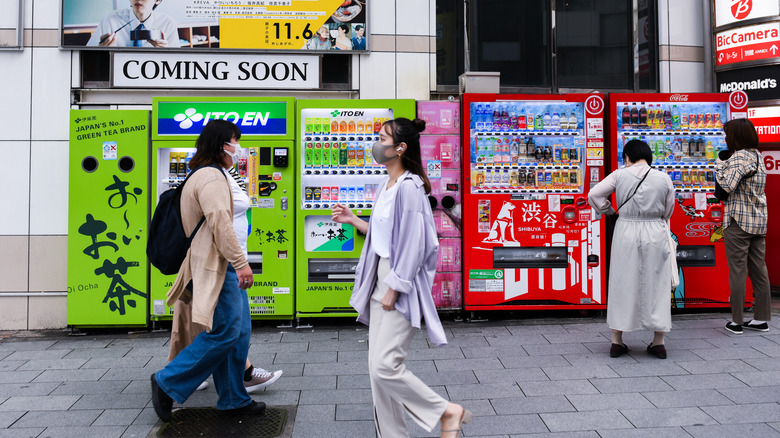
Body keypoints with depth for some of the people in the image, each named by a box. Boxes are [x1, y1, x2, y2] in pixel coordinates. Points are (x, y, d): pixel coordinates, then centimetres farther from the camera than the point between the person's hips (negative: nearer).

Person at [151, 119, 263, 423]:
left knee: (239, 332, 11)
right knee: (224, 333, -8)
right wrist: (241, 263, -23)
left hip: (223, 266, 11)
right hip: (215, 267, -11)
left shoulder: (208, 175, 21)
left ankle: (233, 399, 18)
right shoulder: (212, 177, -13)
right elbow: (220, 222, -23)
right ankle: (168, 383, 5)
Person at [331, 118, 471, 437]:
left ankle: (447, 411, 8)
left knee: (385, 366, -10)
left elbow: (412, 244, -19)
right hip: (381, 283, 10)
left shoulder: (409, 187, -16)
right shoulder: (386, 186, 13)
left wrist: (394, 290, -17)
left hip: (401, 288, -9)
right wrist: (352, 220, 17)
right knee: (377, 367, 10)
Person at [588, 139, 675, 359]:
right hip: (655, 234, 1)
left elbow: (594, 194, -4)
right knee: (656, 285, 10)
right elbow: (668, 211, 7)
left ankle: (617, 341, 14)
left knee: (622, 284, 9)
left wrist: (609, 211, 10)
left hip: (626, 232, 0)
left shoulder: (620, 175, -4)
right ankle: (658, 343, 16)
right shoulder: (664, 178, 0)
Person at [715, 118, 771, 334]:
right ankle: (762, 319, 19)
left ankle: (736, 321, 1)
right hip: (759, 220, 9)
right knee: (759, 269, 12)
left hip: (739, 221, -8)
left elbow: (728, 185, -24)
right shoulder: (757, 155, 15)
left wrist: (719, 165, -9)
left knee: (737, 271, -3)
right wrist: (725, 163, 8)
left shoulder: (739, 157, -14)